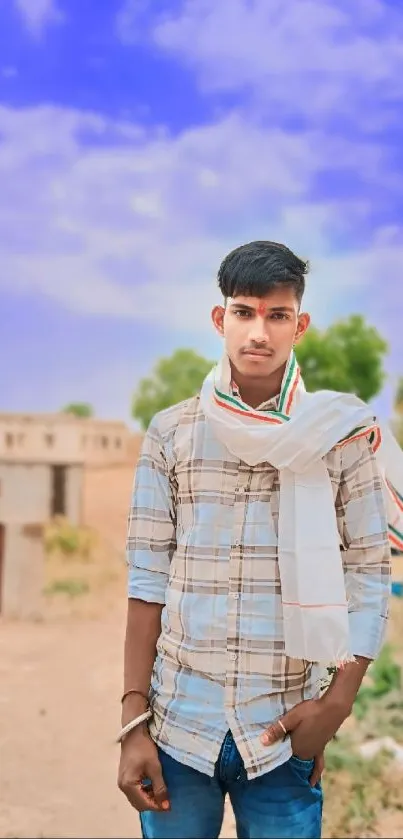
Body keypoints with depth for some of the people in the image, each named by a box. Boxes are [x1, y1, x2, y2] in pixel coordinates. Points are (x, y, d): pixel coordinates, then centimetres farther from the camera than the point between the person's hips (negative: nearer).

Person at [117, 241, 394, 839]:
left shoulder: (340, 435, -1)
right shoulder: (171, 433, 0)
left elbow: (368, 579, 1)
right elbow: (148, 578, 0)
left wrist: (338, 702, -8)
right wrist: (134, 722, -3)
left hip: (283, 735, 0)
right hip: (178, 725, 1)